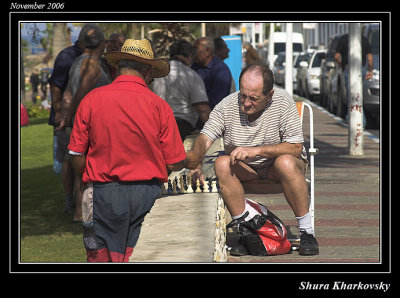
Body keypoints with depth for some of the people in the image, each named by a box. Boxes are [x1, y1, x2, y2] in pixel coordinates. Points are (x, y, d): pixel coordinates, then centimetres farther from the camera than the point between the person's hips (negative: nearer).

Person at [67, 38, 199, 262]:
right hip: (147, 193, 0)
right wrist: (189, 162, 21)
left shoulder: (92, 99, -1)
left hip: (104, 193, 0)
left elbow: (77, 155, 0)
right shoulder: (159, 105, -3)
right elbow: (173, 163, -1)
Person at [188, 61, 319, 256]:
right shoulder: (227, 106, -13)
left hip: (275, 165, -2)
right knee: (222, 164, -28)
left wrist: (256, 150, -31)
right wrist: (196, 164, -37)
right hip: (245, 169, 2)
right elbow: (204, 139, -15)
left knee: (286, 163, -36)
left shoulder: (283, 102, -19)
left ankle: (307, 231, -23)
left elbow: (296, 148, -21)